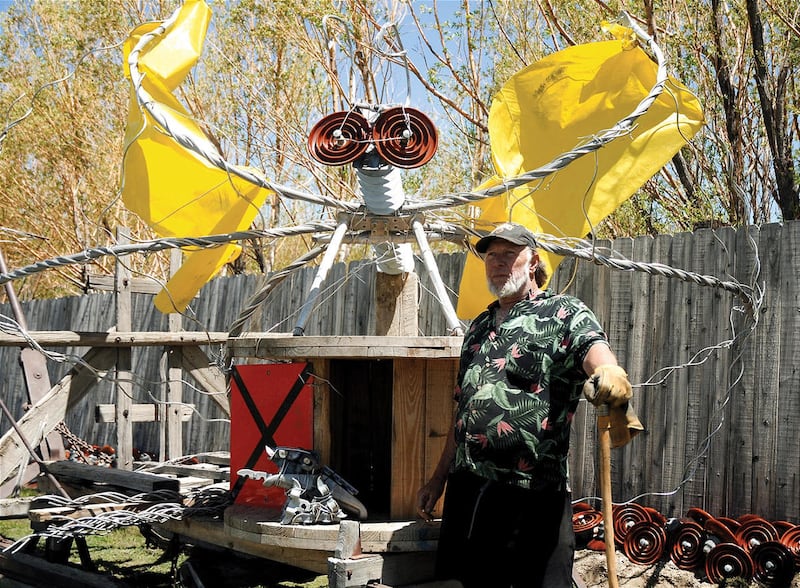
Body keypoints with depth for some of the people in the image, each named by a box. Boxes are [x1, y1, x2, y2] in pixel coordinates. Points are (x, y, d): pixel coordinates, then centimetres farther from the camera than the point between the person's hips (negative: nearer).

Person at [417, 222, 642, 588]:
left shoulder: (564, 313, -1)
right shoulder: (480, 326, 20)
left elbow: (593, 346, -25)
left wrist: (610, 374, -49)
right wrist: (438, 479, 22)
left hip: (532, 492, -6)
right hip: (466, 487, 7)